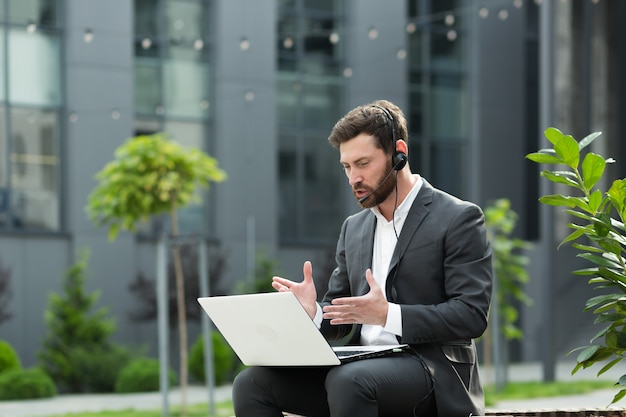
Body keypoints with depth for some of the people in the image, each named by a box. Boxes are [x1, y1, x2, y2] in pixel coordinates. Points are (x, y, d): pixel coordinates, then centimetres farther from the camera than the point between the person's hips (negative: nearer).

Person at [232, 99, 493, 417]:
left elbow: (471, 314, -11)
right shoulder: (353, 228, 19)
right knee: (252, 384, -14)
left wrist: (388, 315, -22)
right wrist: (313, 312, -6)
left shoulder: (459, 218, -2)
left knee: (347, 381, -37)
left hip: (432, 366, -6)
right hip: (364, 367, 7)